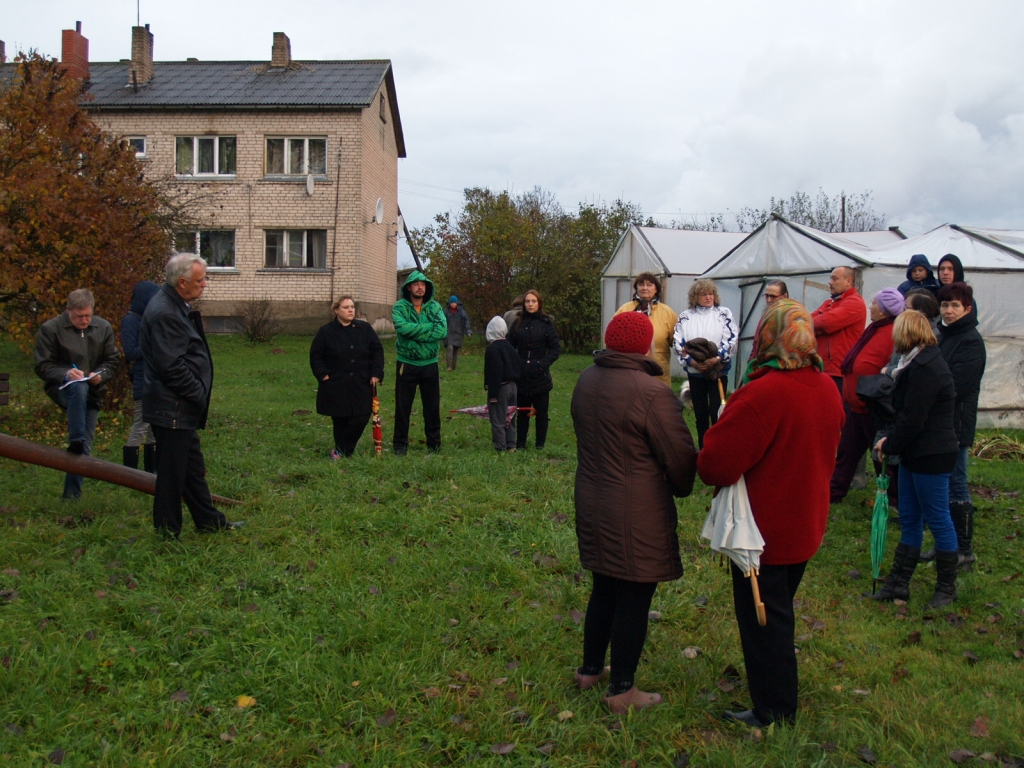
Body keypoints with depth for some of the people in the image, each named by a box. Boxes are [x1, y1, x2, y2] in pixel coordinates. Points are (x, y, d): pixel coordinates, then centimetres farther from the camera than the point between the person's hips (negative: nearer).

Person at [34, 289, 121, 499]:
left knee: (85, 448, 2)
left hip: (92, 393, 3)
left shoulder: (104, 328, 1)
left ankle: (72, 494, 12)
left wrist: (101, 375, -16)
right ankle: (76, 441, -33)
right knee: (79, 387, -40)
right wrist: (66, 374, -27)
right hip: (62, 388, -3)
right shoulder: (50, 329, -8)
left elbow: (113, 360, 6)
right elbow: (42, 366, -8)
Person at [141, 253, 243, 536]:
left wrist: (199, 393, 14)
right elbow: (171, 366, -25)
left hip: (182, 408, 11)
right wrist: (199, 394, -15)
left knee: (193, 467, 19)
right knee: (172, 472, 1)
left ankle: (210, 521, 31)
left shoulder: (177, 306, 11)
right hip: (171, 409, -11)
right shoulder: (165, 313, -21)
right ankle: (168, 532, 13)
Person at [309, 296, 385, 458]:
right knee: (340, 420, 2)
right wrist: (323, 375, -6)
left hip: (361, 385, 2)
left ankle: (341, 451, 10)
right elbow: (315, 356, 4)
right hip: (336, 386, -2)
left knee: (361, 419, -4)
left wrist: (376, 373, -1)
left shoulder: (365, 329, 3)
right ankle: (346, 451, 20)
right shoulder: (326, 332, -2)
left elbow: (377, 350, 7)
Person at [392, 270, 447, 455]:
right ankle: (400, 444, 18)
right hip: (406, 364, -2)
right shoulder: (399, 306, -4)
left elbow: (443, 331, -14)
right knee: (402, 407, 6)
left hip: (429, 364, 2)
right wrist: (429, 326, -19)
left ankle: (434, 445, 22)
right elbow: (401, 327, -23)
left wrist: (415, 333, -19)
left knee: (432, 407, 9)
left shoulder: (434, 307, 1)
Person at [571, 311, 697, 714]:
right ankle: (621, 691, 19)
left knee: (604, 590, 23)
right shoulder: (651, 393, -22)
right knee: (633, 601, 7)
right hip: (637, 515, -7)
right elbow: (681, 456, -16)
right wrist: (681, 489, 5)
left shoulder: (586, 380, 1)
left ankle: (590, 669, 37)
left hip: (591, 505, 8)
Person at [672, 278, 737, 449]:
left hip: (718, 370, -2)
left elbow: (731, 340, -7)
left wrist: (717, 358, -19)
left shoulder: (724, 313, 3)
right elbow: (678, 342, -1)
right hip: (694, 371, 2)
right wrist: (691, 361, -14)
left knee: (716, 412, -7)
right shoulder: (685, 316, 7)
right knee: (700, 413, 9)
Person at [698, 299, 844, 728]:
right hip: (806, 527, 8)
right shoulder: (828, 390, 0)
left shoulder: (763, 394, -27)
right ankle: (780, 698, 43)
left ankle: (774, 713, 22)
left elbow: (716, 465, -26)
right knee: (778, 612, 25)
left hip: (766, 529, -8)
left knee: (762, 619, 8)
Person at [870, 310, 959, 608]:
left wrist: (889, 445, -10)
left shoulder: (925, 368, -21)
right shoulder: (918, 363, 11)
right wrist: (889, 438, 3)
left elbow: (913, 419, -22)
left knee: (938, 519, 3)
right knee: (909, 520, 13)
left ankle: (947, 587, 18)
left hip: (931, 457, -10)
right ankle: (898, 584, 21)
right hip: (915, 455, 10)